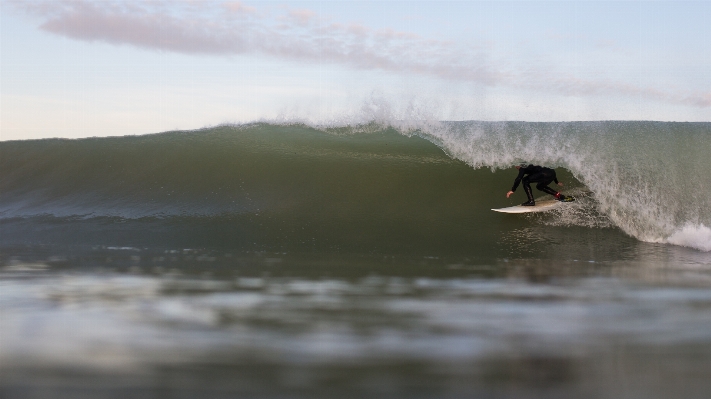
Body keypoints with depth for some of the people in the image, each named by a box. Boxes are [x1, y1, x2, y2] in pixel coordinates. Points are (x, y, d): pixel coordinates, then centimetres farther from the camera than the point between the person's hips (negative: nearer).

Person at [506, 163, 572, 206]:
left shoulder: (523, 167, 11)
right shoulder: (530, 166, 35)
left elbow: (519, 178, -8)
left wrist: (513, 190, -6)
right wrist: (557, 182, 50)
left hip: (546, 175, -9)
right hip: (552, 173, 9)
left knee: (525, 180, -1)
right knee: (539, 186, 30)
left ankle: (531, 201, -8)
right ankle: (560, 196, 23)